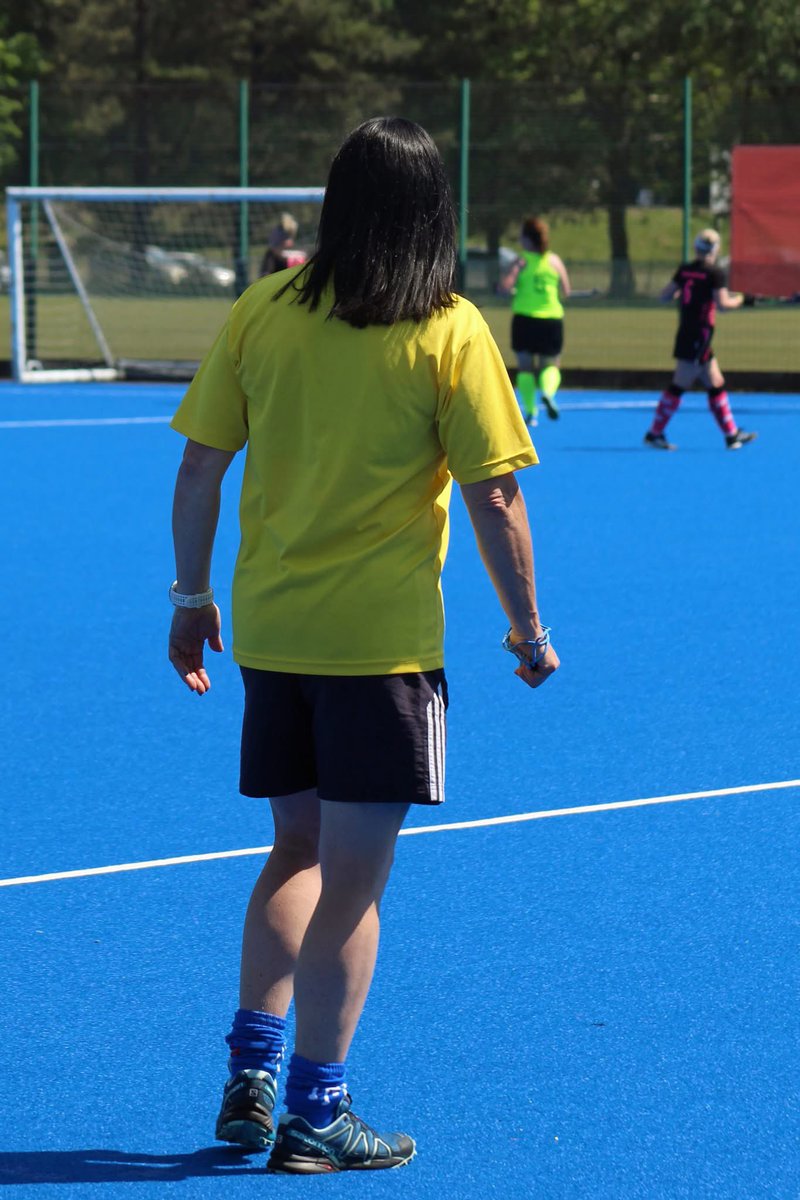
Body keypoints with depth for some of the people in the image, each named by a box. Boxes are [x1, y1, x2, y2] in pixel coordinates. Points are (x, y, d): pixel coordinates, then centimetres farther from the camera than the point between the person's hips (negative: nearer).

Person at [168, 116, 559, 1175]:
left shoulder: (260, 312, 0)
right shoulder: (451, 334, -9)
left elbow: (200, 468, 3)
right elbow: (494, 501, -9)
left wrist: (193, 595, 14)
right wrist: (527, 626, 2)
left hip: (269, 631, 4)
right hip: (383, 643, -4)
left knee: (297, 851, 20)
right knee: (351, 879, 3)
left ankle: (250, 1076, 16)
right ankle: (314, 1115, 6)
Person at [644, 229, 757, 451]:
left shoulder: (684, 270, 6)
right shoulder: (715, 273, -12)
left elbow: (664, 296, 5)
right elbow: (722, 305, -18)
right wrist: (738, 300, 1)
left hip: (685, 334, 8)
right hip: (699, 337, -8)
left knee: (716, 384, 14)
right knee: (680, 385, -3)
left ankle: (732, 434, 19)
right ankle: (654, 433, 0)